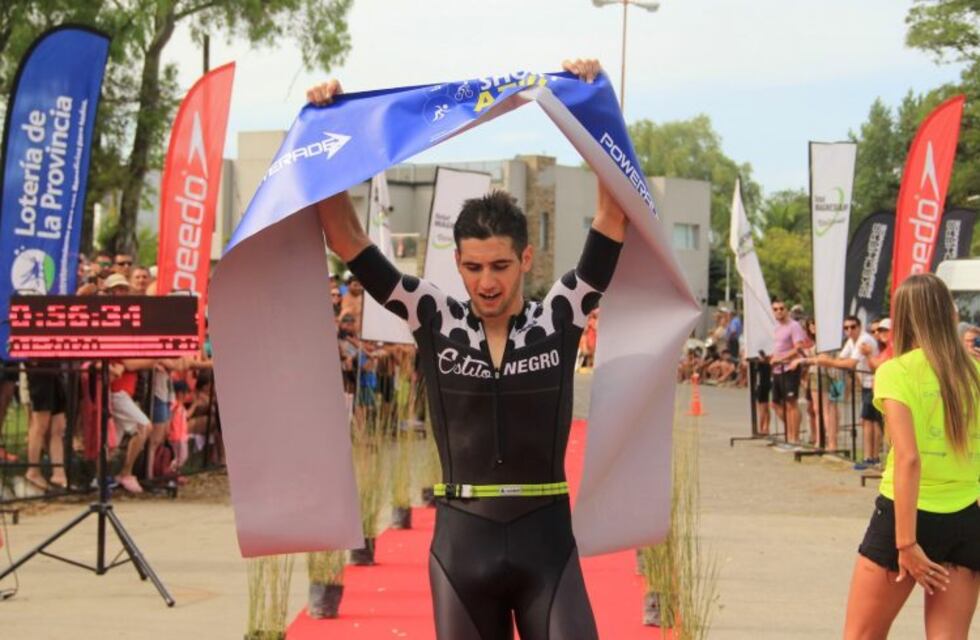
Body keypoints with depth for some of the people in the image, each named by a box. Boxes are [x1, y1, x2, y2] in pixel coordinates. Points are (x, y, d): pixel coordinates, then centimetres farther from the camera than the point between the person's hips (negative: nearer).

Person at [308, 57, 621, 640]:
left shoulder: (560, 318, -2)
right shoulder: (436, 320, 0)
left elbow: (615, 217, -7)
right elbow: (348, 240, 0)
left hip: (545, 536, -1)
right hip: (461, 539, 1)